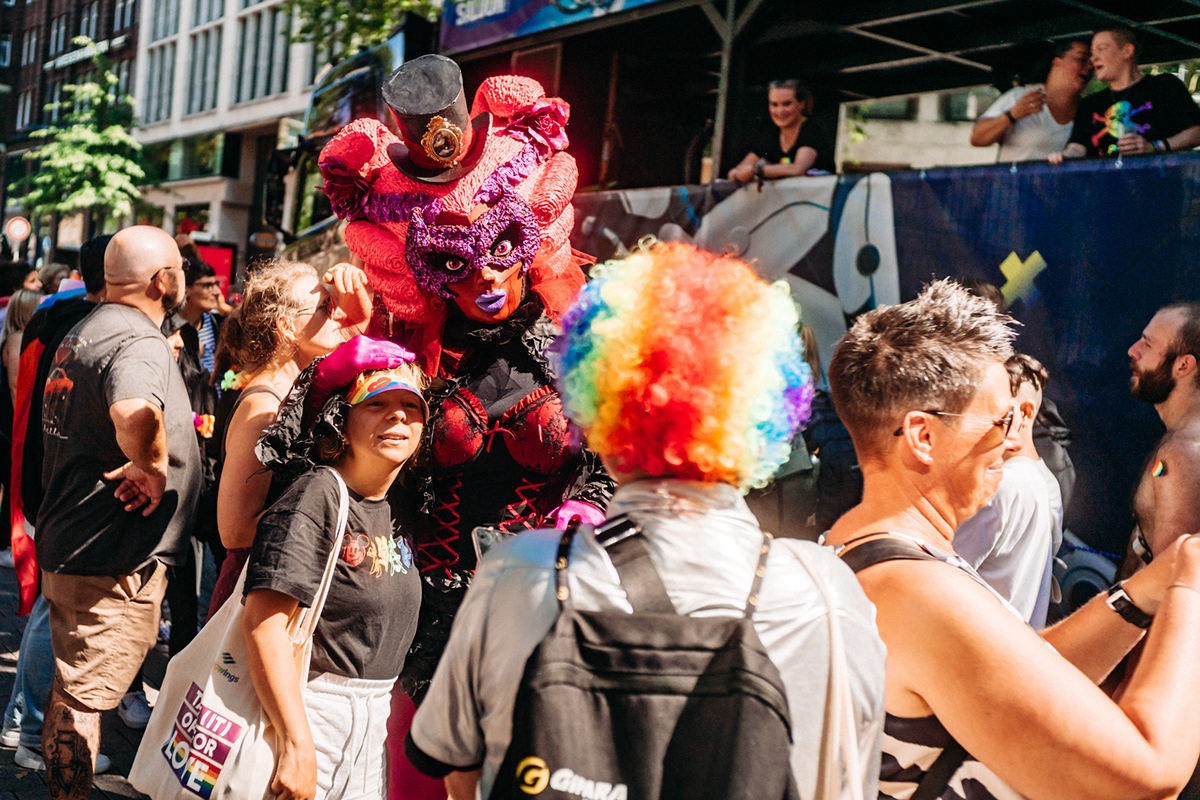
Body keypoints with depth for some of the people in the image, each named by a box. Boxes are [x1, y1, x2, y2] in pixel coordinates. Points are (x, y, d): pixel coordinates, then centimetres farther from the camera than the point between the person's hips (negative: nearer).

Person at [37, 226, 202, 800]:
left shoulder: (83, 332, 13)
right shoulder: (139, 342, -20)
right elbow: (135, 413, -43)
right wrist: (153, 464, -26)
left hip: (68, 544, 10)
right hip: (111, 559, -10)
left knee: (73, 687, 21)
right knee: (82, 696, -1)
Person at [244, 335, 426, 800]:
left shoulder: (399, 509, 7)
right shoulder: (316, 497, -16)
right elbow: (263, 621, -23)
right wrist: (297, 743, -26)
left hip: (372, 721, 7)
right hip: (310, 708, -7)